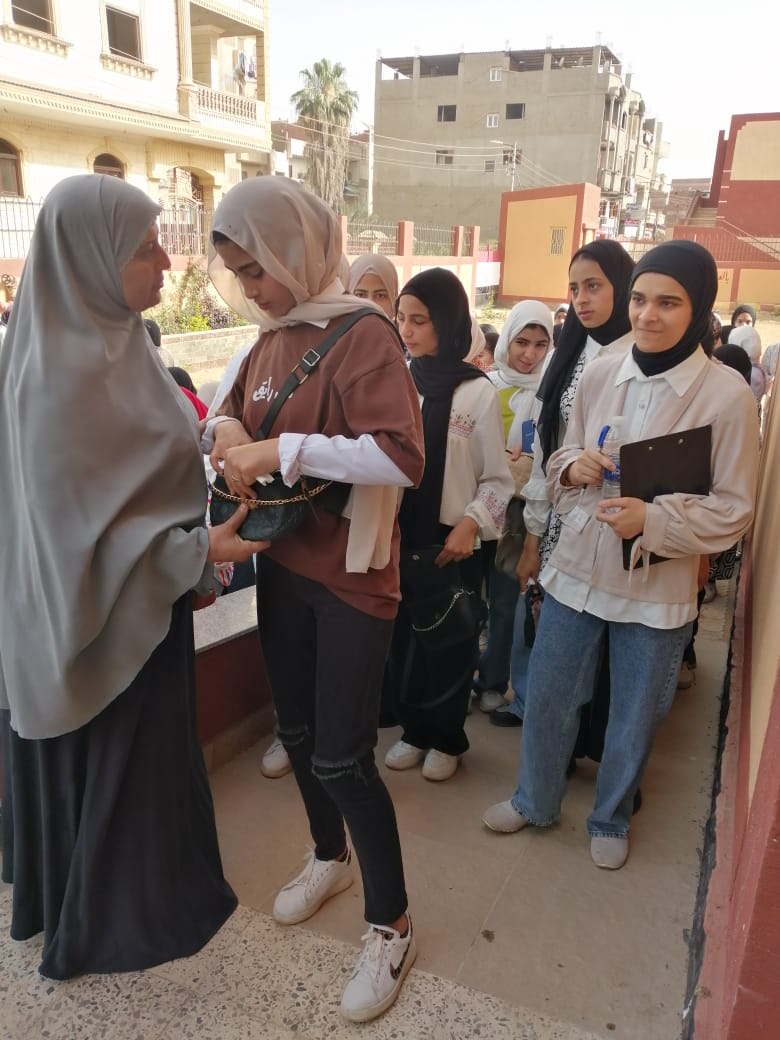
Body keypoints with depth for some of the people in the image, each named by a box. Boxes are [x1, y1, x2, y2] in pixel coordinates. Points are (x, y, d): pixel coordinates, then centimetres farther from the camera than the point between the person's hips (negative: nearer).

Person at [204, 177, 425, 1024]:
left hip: (350, 577, -7)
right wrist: (228, 435, -3)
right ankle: (330, 858, 45)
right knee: (296, 733, 19)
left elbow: (402, 456, -27)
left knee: (341, 758, -2)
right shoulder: (270, 340, 8)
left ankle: (391, 925, 20)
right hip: (283, 567, 8)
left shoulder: (362, 335, -15)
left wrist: (282, 451, -28)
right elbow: (235, 411, 21)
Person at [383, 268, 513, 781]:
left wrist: (469, 525, -17)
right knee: (402, 639, 12)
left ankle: (447, 739, 31)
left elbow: (497, 478, -4)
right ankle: (414, 730, 34)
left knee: (450, 644, 10)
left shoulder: (478, 391, -8)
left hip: (453, 539, -2)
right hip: (399, 534, 3)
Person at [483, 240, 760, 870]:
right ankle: (535, 801, 42)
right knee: (547, 698, 16)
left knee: (634, 718, 16)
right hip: (576, 570, 3)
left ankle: (611, 820, 43)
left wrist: (655, 521, -24)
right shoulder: (600, 376, -1)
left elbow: (735, 509, -9)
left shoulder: (727, 396, -12)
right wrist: (573, 466, -14)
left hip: (656, 588, -3)